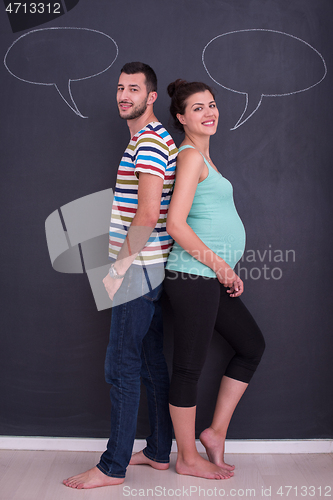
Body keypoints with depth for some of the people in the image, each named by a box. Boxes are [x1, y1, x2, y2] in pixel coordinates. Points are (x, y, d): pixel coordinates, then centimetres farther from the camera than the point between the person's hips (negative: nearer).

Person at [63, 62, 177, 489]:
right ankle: (158, 452, 26)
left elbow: (148, 215, -24)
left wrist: (119, 267, -18)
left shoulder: (150, 142, -14)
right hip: (147, 268, 10)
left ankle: (113, 467, 9)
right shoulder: (145, 139, 19)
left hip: (138, 269, -10)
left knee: (121, 368, -3)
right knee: (151, 363, 15)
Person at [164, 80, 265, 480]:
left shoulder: (202, 155, 18)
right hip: (194, 277, -10)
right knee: (190, 365, 2)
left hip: (212, 278, 10)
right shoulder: (191, 156, -11)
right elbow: (176, 224, -20)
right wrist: (221, 266, -14)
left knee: (252, 345, 18)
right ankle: (188, 458, 19)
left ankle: (216, 432, 27)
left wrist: (224, 270, 15)